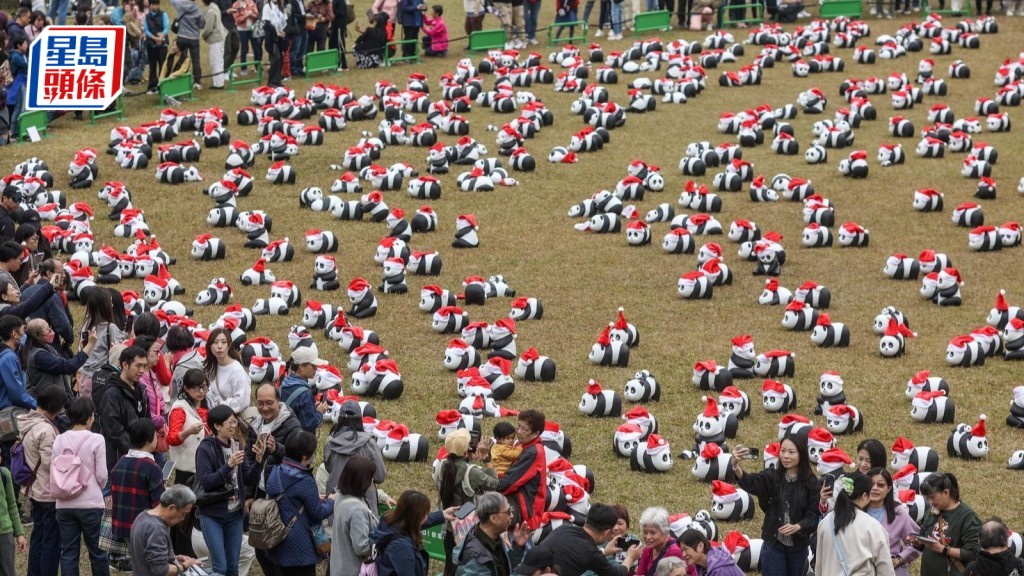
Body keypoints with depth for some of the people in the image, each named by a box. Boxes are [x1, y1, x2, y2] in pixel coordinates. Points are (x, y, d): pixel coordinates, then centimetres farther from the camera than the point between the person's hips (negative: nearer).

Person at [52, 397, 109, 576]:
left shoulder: (59, 441, 2)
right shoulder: (96, 440, -10)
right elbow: (101, 475, -8)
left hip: (65, 505, 4)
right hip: (91, 504, -4)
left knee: (68, 553, 7)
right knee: (97, 551, 9)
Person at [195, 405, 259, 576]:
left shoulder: (236, 446, 5)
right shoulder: (206, 449, -12)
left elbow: (247, 478, 4)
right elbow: (206, 482, -20)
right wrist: (229, 465, -28)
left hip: (235, 514, 6)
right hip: (212, 515, -6)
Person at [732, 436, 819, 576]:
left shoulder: (810, 483, -6)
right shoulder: (771, 477, -6)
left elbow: (813, 515, -6)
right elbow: (750, 483, -25)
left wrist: (797, 527, -27)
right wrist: (736, 466, -46)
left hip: (798, 546, 1)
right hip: (774, 544, -1)